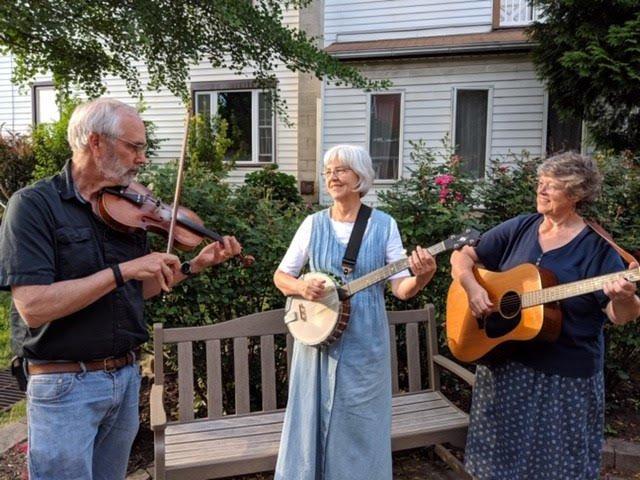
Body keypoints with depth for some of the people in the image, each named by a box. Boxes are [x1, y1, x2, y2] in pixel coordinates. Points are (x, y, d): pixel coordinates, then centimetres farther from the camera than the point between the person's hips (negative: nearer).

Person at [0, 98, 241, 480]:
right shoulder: (34, 205, -14)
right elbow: (33, 306, -24)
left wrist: (193, 266, -1)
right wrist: (123, 269, -26)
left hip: (127, 376, 6)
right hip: (65, 385, -6)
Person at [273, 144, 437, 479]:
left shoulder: (384, 225, -3)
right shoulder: (313, 224, 0)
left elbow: (400, 288, -5)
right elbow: (281, 276, 5)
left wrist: (421, 277, -26)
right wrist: (301, 288, -16)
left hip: (365, 342, -1)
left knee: (360, 426, 10)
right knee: (314, 421, 12)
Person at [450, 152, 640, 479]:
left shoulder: (596, 246, -8)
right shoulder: (518, 229, 3)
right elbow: (463, 256, 4)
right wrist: (472, 287, -14)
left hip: (567, 377, -3)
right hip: (504, 364, 4)